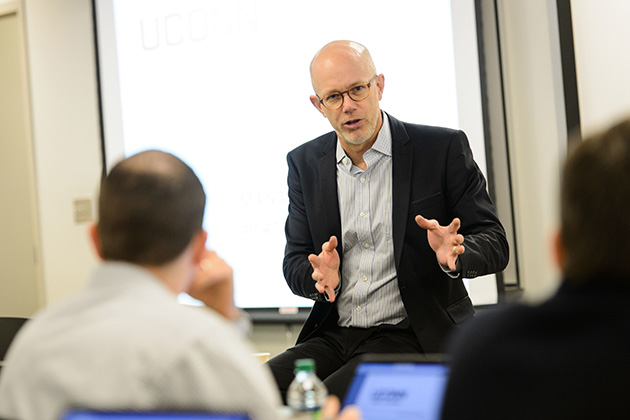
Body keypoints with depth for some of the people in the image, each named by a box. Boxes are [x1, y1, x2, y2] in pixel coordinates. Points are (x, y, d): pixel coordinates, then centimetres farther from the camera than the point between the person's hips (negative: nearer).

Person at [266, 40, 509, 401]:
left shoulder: (443, 148, -3)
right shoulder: (305, 163, 9)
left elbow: (495, 243, -1)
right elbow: (296, 262, 11)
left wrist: (454, 254, -24)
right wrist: (321, 277, -13)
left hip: (414, 337, -4)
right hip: (333, 336, 4)